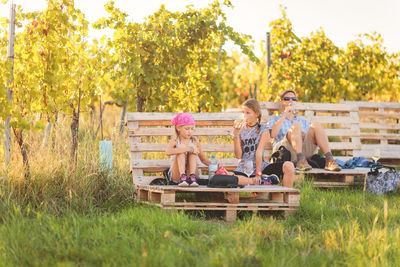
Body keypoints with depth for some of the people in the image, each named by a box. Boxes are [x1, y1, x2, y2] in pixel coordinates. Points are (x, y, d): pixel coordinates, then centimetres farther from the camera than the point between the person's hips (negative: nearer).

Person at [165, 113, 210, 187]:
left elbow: (204, 159, 13)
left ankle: (192, 177, -29)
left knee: (192, 147, -17)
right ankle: (182, 177, -35)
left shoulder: (195, 142, 5)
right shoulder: (174, 142, -6)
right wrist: (189, 149, -33)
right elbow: (168, 152, -30)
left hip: (189, 172, 2)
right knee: (181, 148, -22)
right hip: (176, 175, -2)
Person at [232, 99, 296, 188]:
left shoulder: (264, 129, 3)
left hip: (261, 166, 0)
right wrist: (236, 135, -11)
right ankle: (262, 181, -26)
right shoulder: (240, 129, 8)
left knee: (289, 166, -24)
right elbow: (238, 155, 0)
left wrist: (258, 174, -17)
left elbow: (259, 152, -9)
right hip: (244, 169, 0)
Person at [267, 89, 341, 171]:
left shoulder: (303, 121, 33)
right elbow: (272, 134, -1)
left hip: (304, 151, 3)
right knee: (296, 125, -29)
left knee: (315, 126, -22)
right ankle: (301, 161, -48)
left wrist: (304, 135, -3)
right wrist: (284, 115, -1)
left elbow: (312, 138, 18)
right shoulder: (275, 120, 24)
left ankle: (329, 160, -38)